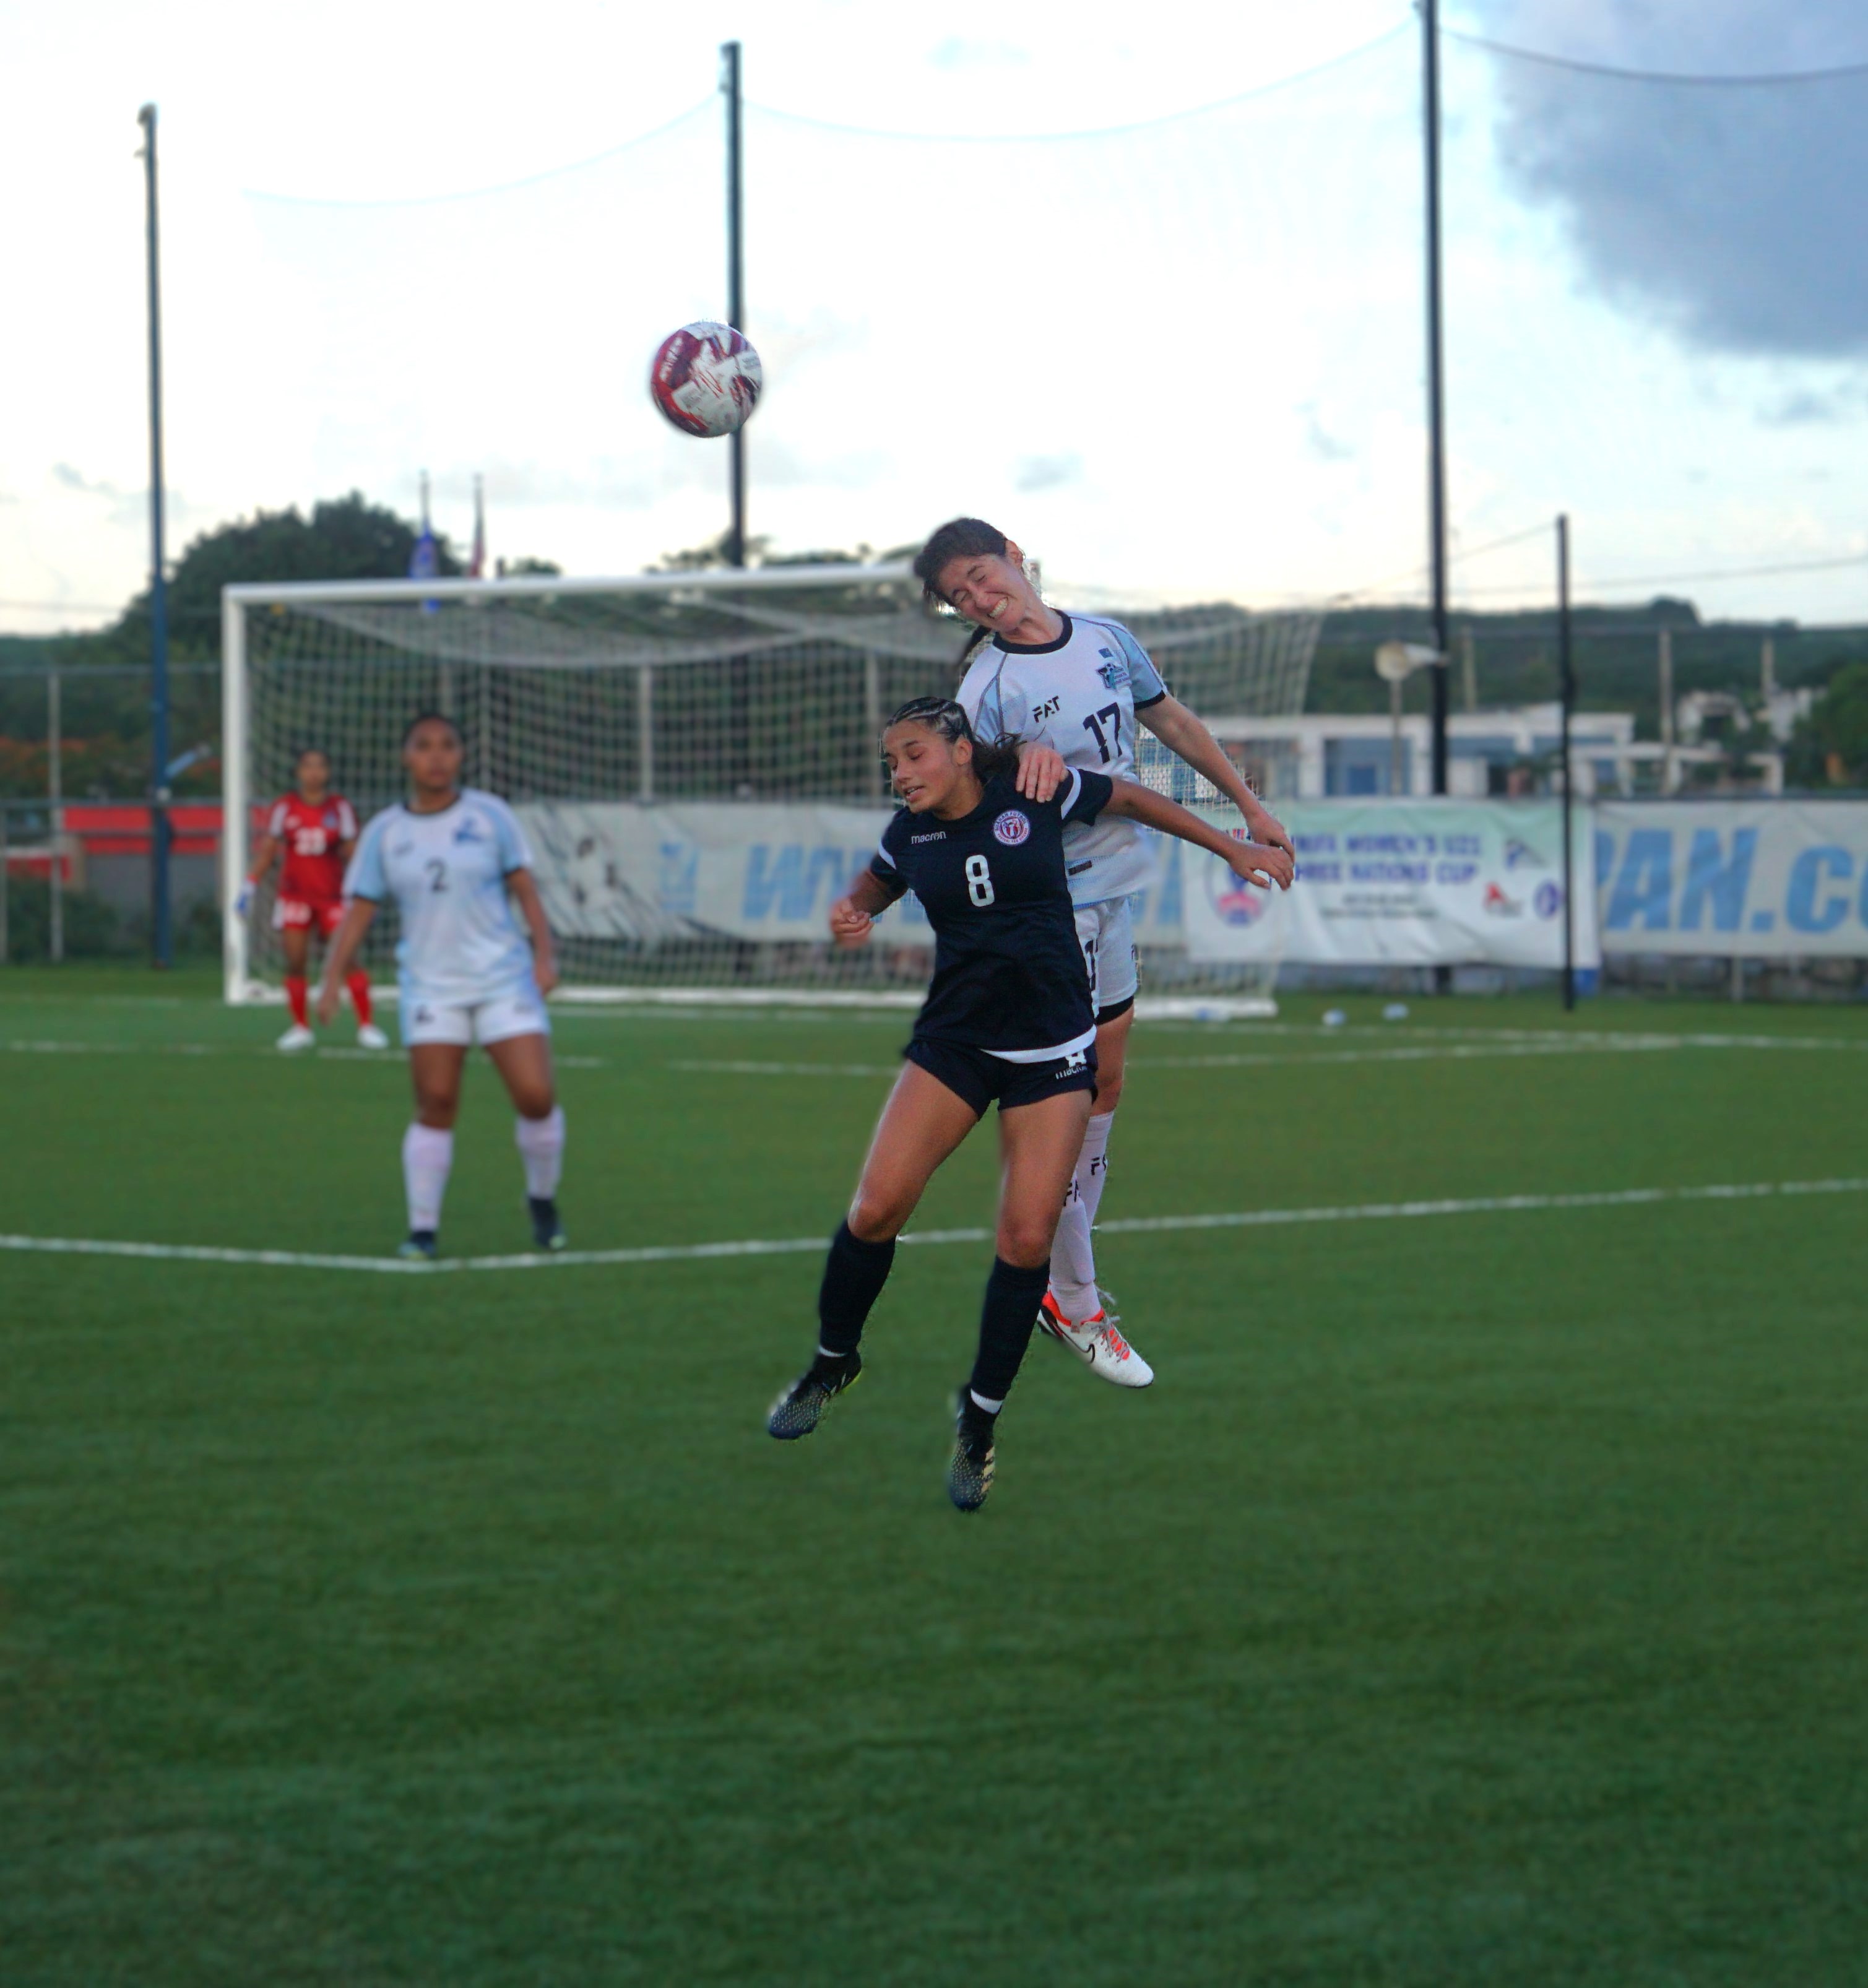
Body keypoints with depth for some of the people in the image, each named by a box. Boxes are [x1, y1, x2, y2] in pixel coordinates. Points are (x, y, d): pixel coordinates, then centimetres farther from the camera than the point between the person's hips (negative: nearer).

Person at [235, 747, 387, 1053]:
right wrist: (249, 887, 3)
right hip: (294, 896, 1)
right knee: (295, 963, -2)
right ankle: (300, 1027, 11)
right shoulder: (285, 808, 2)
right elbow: (267, 851, 7)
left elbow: (352, 853, 1)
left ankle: (366, 1026, -3)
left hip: (332, 896, -1)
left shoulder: (341, 809, 0)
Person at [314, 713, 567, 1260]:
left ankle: (542, 1201, 17)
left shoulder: (490, 816, 2)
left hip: (504, 979, 0)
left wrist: (544, 956, -7)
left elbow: (525, 889, 3)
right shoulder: (383, 834, 4)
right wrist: (331, 982, -4)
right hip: (431, 985, 0)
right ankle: (422, 1229, 3)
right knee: (435, 1108, -6)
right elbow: (357, 911, 5)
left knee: (536, 1097, -8)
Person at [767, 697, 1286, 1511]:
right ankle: (834, 1361, 12)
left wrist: (1231, 848, 14)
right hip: (954, 1041, 2)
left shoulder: (1036, 795, -8)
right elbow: (869, 889, 19)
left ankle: (980, 1417, 7)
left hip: (1052, 1052, -2)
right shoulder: (910, 835, 0)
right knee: (876, 1208, -12)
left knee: (1027, 1239, -8)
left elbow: (1131, 799, 9)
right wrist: (848, 918, -5)